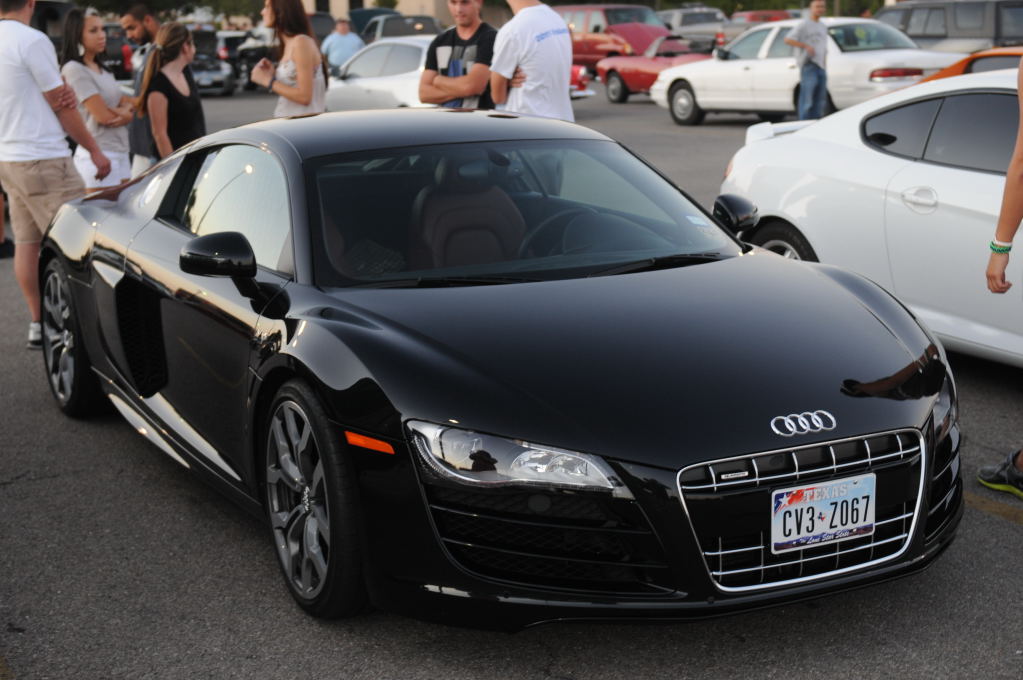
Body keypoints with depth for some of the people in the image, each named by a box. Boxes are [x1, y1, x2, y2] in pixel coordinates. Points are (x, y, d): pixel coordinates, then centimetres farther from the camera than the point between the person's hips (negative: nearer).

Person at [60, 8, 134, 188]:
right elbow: (103, 116, -16)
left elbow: (128, 102, 12)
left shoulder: (102, 70, 16)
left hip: (121, 153, 8)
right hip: (98, 156, -8)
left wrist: (126, 110, -11)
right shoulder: (74, 70, -10)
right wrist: (127, 112, 3)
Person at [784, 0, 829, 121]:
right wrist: (806, 46, -21)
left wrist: (825, 68, 19)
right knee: (807, 100, -12)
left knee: (820, 101, 8)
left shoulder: (823, 27, 21)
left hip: (821, 66, 8)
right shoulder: (804, 25, -3)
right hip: (808, 65, -8)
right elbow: (788, 39, -13)